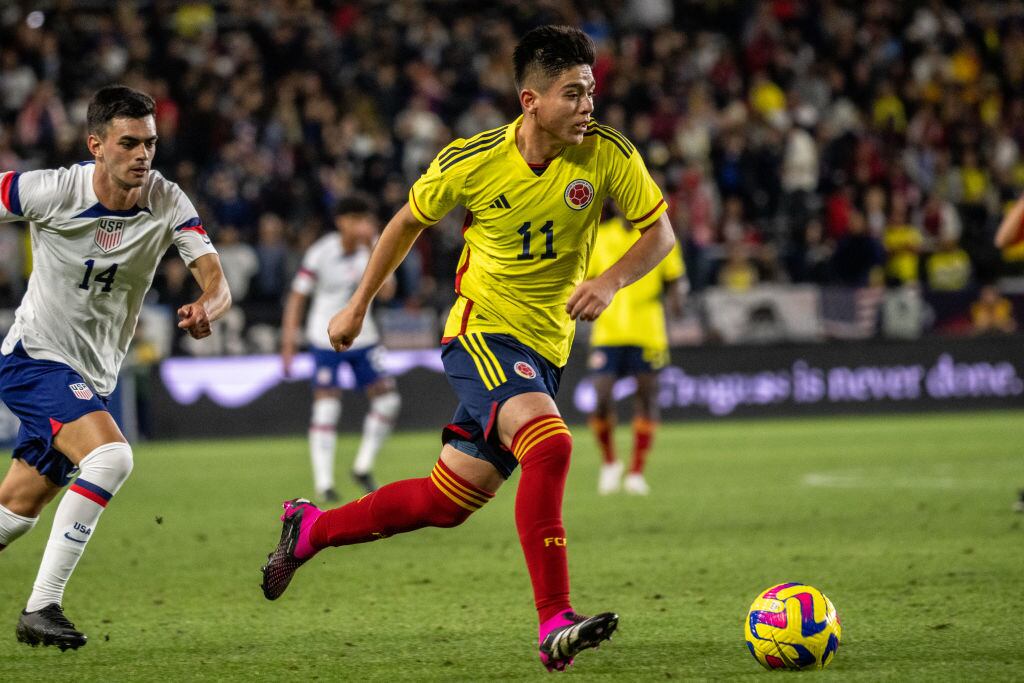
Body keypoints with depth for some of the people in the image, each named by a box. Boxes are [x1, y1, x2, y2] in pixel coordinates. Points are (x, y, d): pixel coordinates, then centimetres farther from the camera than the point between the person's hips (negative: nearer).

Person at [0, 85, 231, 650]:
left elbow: (216, 283, -18)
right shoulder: (50, 191, -18)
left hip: (93, 377, 5)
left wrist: (205, 309, -41)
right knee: (111, 456, -28)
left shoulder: (167, 203, -10)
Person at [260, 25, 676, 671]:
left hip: (544, 348, 4)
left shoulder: (607, 152, -10)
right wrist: (358, 306, 12)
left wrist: (611, 281, -20)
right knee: (549, 443, -32)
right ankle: (556, 625, -33)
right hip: (482, 330, -4)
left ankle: (311, 528, 32)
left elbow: (659, 233, -1)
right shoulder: (471, 162, -13)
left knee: (445, 504, 8)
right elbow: (409, 222, 6)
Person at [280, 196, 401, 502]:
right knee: (326, 406, -10)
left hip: (363, 337, 4)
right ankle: (323, 482, -5)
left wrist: (373, 251, -27)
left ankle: (363, 468, 14)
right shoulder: (320, 253, -16)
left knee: (387, 399, -2)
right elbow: (297, 296, -9)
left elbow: (387, 290, -17)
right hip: (326, 339, -4)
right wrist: (289, 338, -14)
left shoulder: (373, 247, -5)